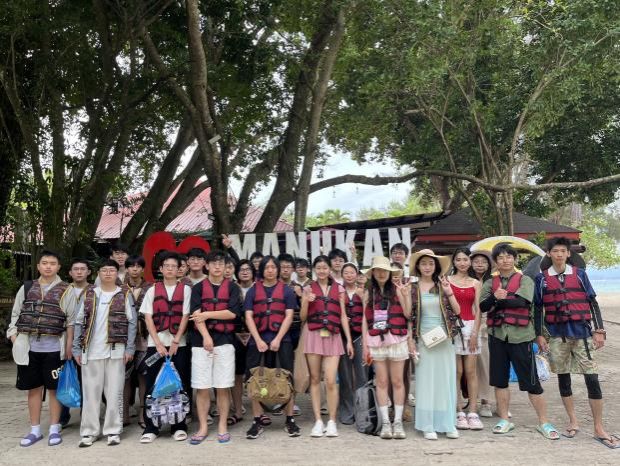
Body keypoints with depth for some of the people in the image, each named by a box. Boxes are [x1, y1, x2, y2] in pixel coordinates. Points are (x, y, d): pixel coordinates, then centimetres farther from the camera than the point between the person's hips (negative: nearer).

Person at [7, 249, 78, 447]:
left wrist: (69, 346, -5)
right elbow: (15, 315, 12)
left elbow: (71, 320, 0)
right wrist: (14, 338, 1)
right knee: (34, 388, 10)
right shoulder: (26, 288, 10)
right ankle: (35, 430, 22)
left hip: (54, 347, -3)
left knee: (54, 388, 5)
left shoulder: (66, 291, 1)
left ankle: (54, 429, 16)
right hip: (29, 347, 3)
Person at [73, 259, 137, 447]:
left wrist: (129, 348, -6)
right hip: (91, 351, 2)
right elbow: (79, 323, 11)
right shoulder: (89, 294, 12)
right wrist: (77, 349, 5)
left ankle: (113, 431, 11)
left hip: (116, 350, -2)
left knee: (114, 392, 1)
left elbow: (132, 323, 1)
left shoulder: (125, 295, 5)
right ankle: (89, 431, 14)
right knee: (90, 392, 5)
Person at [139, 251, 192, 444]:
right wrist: (158, 343, -8)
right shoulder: (152, 291, 9)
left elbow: (185, 317, -1)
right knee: (152, 386, 1)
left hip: (179, 344, -1)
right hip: (155, 344, 1)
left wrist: (175, 342, -9)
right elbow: (148, 318, 3)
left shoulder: (185, 289, 5)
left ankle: (179, 426, 11)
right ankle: (150, 428, 9)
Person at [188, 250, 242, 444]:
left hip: (225, 341, 0)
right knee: (201, 387, 3)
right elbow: (196, 314, -5)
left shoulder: (232, 287, 7)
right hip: (201, 341, 0)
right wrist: (206, 336, -17)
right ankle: (203, 427, 13)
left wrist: (207, 314, -8)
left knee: (223, 387, 3)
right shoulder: (198, 287, 8)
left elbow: (232, 312, -5)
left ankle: (223, 426, 13)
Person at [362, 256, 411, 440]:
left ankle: (398, 422, 9)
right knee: (382, 382, 4)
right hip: (376, 341, 2)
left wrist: (406, 294, -14)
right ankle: (385, 422, 10)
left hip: (396, 340, -2)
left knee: (397, 381, 1)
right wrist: (364, 344, 4)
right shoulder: (369, 293, 11)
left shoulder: (396, 289, 4)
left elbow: (407, 314, -2)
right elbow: (365, 319, 9)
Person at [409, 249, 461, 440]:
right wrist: (411, 339, -5)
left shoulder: (442, 285, 5)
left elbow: (456, 311, 2)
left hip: (444, 338, 2)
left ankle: (447, 423, 16)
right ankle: (428, 425, 8)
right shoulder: (413, 287, 0)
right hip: (424, 338, -2)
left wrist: (449, 292, -11)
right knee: (425, 380, 2)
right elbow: (409, 316, 0)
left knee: (446, 379, 6)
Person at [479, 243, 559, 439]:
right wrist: (495, 297, -22)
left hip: (520, 336, -3)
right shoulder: (490, 283, 11)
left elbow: (522, 302, -16)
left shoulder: (525, 280, 2)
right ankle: (504, 420, 21)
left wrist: (499, 301, -7)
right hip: (497, 335, 3)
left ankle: (544, 422, 10)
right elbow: (483, 306, -4)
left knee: (531, 381, -1)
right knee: (499, 380, 9)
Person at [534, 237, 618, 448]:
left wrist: (599, 330, -1)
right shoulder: (542, 278, 4)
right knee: (563, 378, 7)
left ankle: (599, 428, 4)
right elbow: (538, 309, 7)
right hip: (557, 335, 1)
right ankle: (573, 422, 21)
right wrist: (538, 335, 2)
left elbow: (593, 303, 5)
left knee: (592, 379, -4)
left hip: (582, 333, -1)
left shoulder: (579, 274, 4)